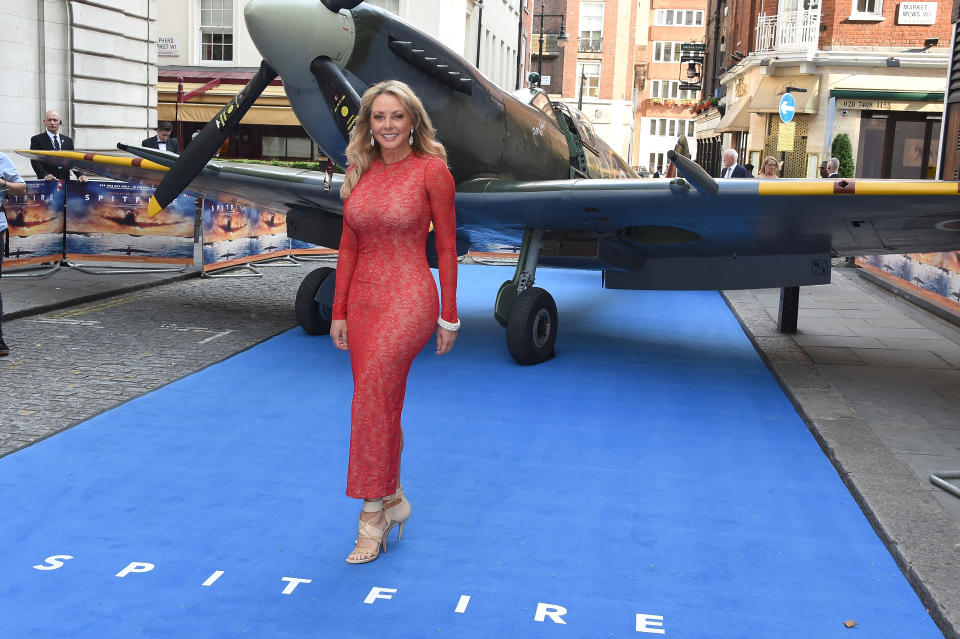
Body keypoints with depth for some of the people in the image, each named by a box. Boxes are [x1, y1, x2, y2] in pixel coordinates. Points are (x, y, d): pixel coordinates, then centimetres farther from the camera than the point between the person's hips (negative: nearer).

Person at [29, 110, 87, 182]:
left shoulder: (68, 140, 18)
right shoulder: (36, 139, 7)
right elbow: (35, 161, -3)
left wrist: (80, 175, -4)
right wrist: (45, 175, -20)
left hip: (65, 180, 3)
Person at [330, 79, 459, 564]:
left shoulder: (432, 170, -7)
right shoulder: (359, 171, 8)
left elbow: (446, 247, -4)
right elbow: (349, 246, 11)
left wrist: (449, 316, -3)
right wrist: (338, 312, 9)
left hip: (407, 298, -6)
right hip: (363, 297, 6)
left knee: (370, 401, -12)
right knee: (381, 405, 12)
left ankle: (373, 512, 2)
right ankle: (393, 498, 28)